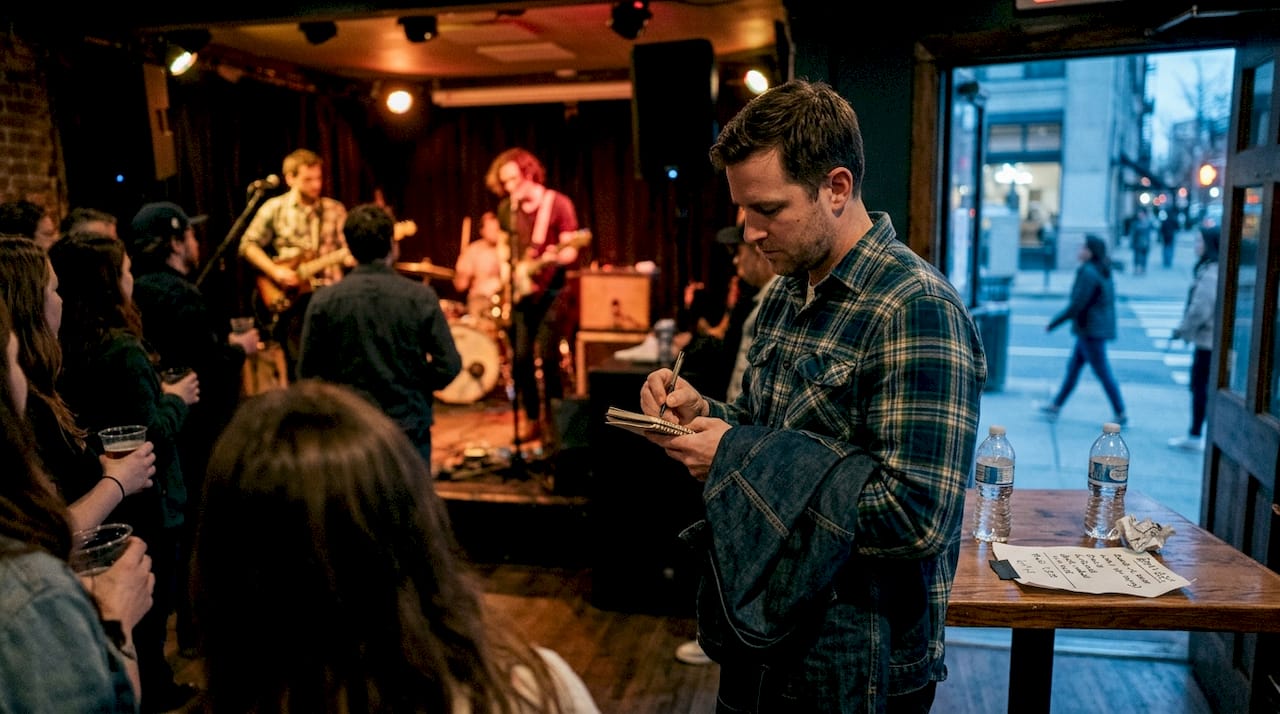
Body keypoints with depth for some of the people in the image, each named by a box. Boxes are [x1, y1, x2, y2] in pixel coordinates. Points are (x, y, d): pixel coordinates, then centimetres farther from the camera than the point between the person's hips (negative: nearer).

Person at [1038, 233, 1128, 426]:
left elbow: (1077, 304, -21)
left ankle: (1120, 415, 5)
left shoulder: (1088, 273, -19)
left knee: (1103, 372, -3)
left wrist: (1053, 324, -14)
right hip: (1097, 328, 10)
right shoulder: (1103, 271, 10)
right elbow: (1104, 301, 16)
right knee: (1073, 366, 15)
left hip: (1091, 330, -10)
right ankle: (1056, 406, 23)